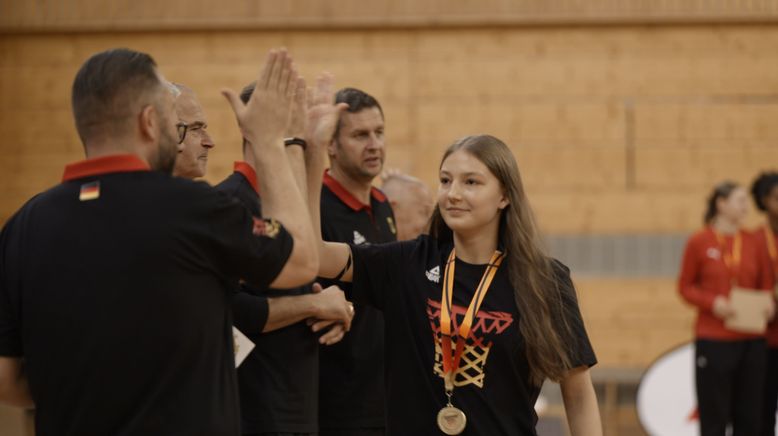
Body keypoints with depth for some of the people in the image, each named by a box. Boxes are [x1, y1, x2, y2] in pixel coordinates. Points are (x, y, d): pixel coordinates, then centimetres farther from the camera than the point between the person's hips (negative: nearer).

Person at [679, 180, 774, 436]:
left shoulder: (752, 242, 6)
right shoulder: (699, 242, -3)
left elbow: (764, 284, 15)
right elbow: (685, 286, 1)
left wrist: (768, 304, -6)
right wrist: (712, 303, -14)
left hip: (751, 340, 4)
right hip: (713, 340, -3)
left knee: (749, 413, 6)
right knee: (714, 414, 1)